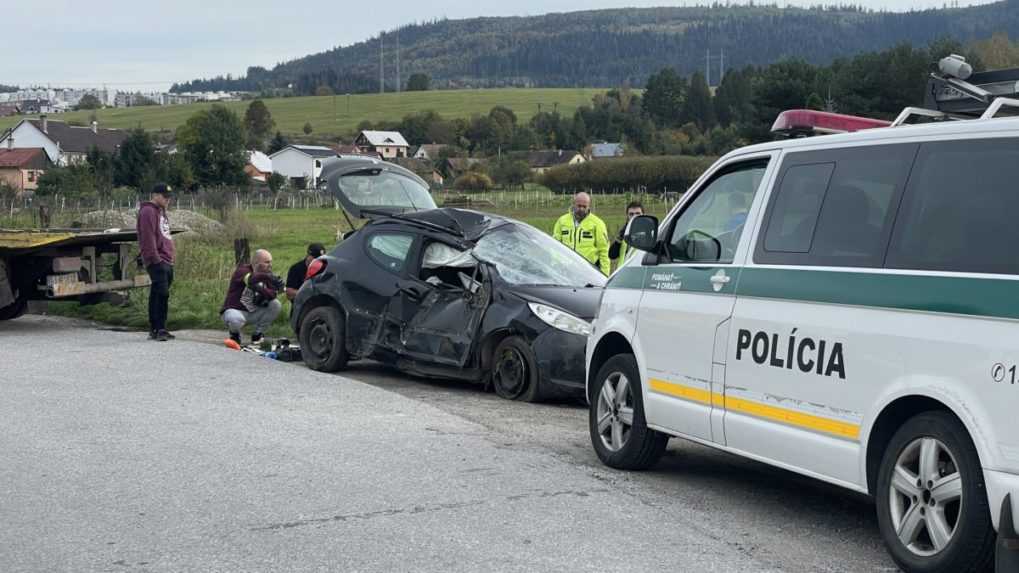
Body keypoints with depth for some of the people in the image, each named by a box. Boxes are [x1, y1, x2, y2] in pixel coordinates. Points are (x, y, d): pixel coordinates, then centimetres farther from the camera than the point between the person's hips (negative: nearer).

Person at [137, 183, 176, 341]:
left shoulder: (161, 211, 23)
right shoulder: (148, 212, -9)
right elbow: (148, 238, -17)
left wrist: (172, 254, 21)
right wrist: (155, 258, -20)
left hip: (166, 261, 10)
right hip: (157, 262, -10)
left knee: (158, 295, 11)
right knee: (162, 294, -15)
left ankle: (155, 330, 14)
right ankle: (159, 329, -16)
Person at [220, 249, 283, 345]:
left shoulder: (266, 275, 3)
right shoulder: (242, 270, -16)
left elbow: (273, 294, -11)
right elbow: (250, 279, -40)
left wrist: (261, 290, -31)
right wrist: (268, 277, -55)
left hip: (253, 312, 6)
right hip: (235, 310, -6)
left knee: (276, 305, -12)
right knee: (235, 320, -39)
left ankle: (257, 335, 5)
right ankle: (234, 334, 0)